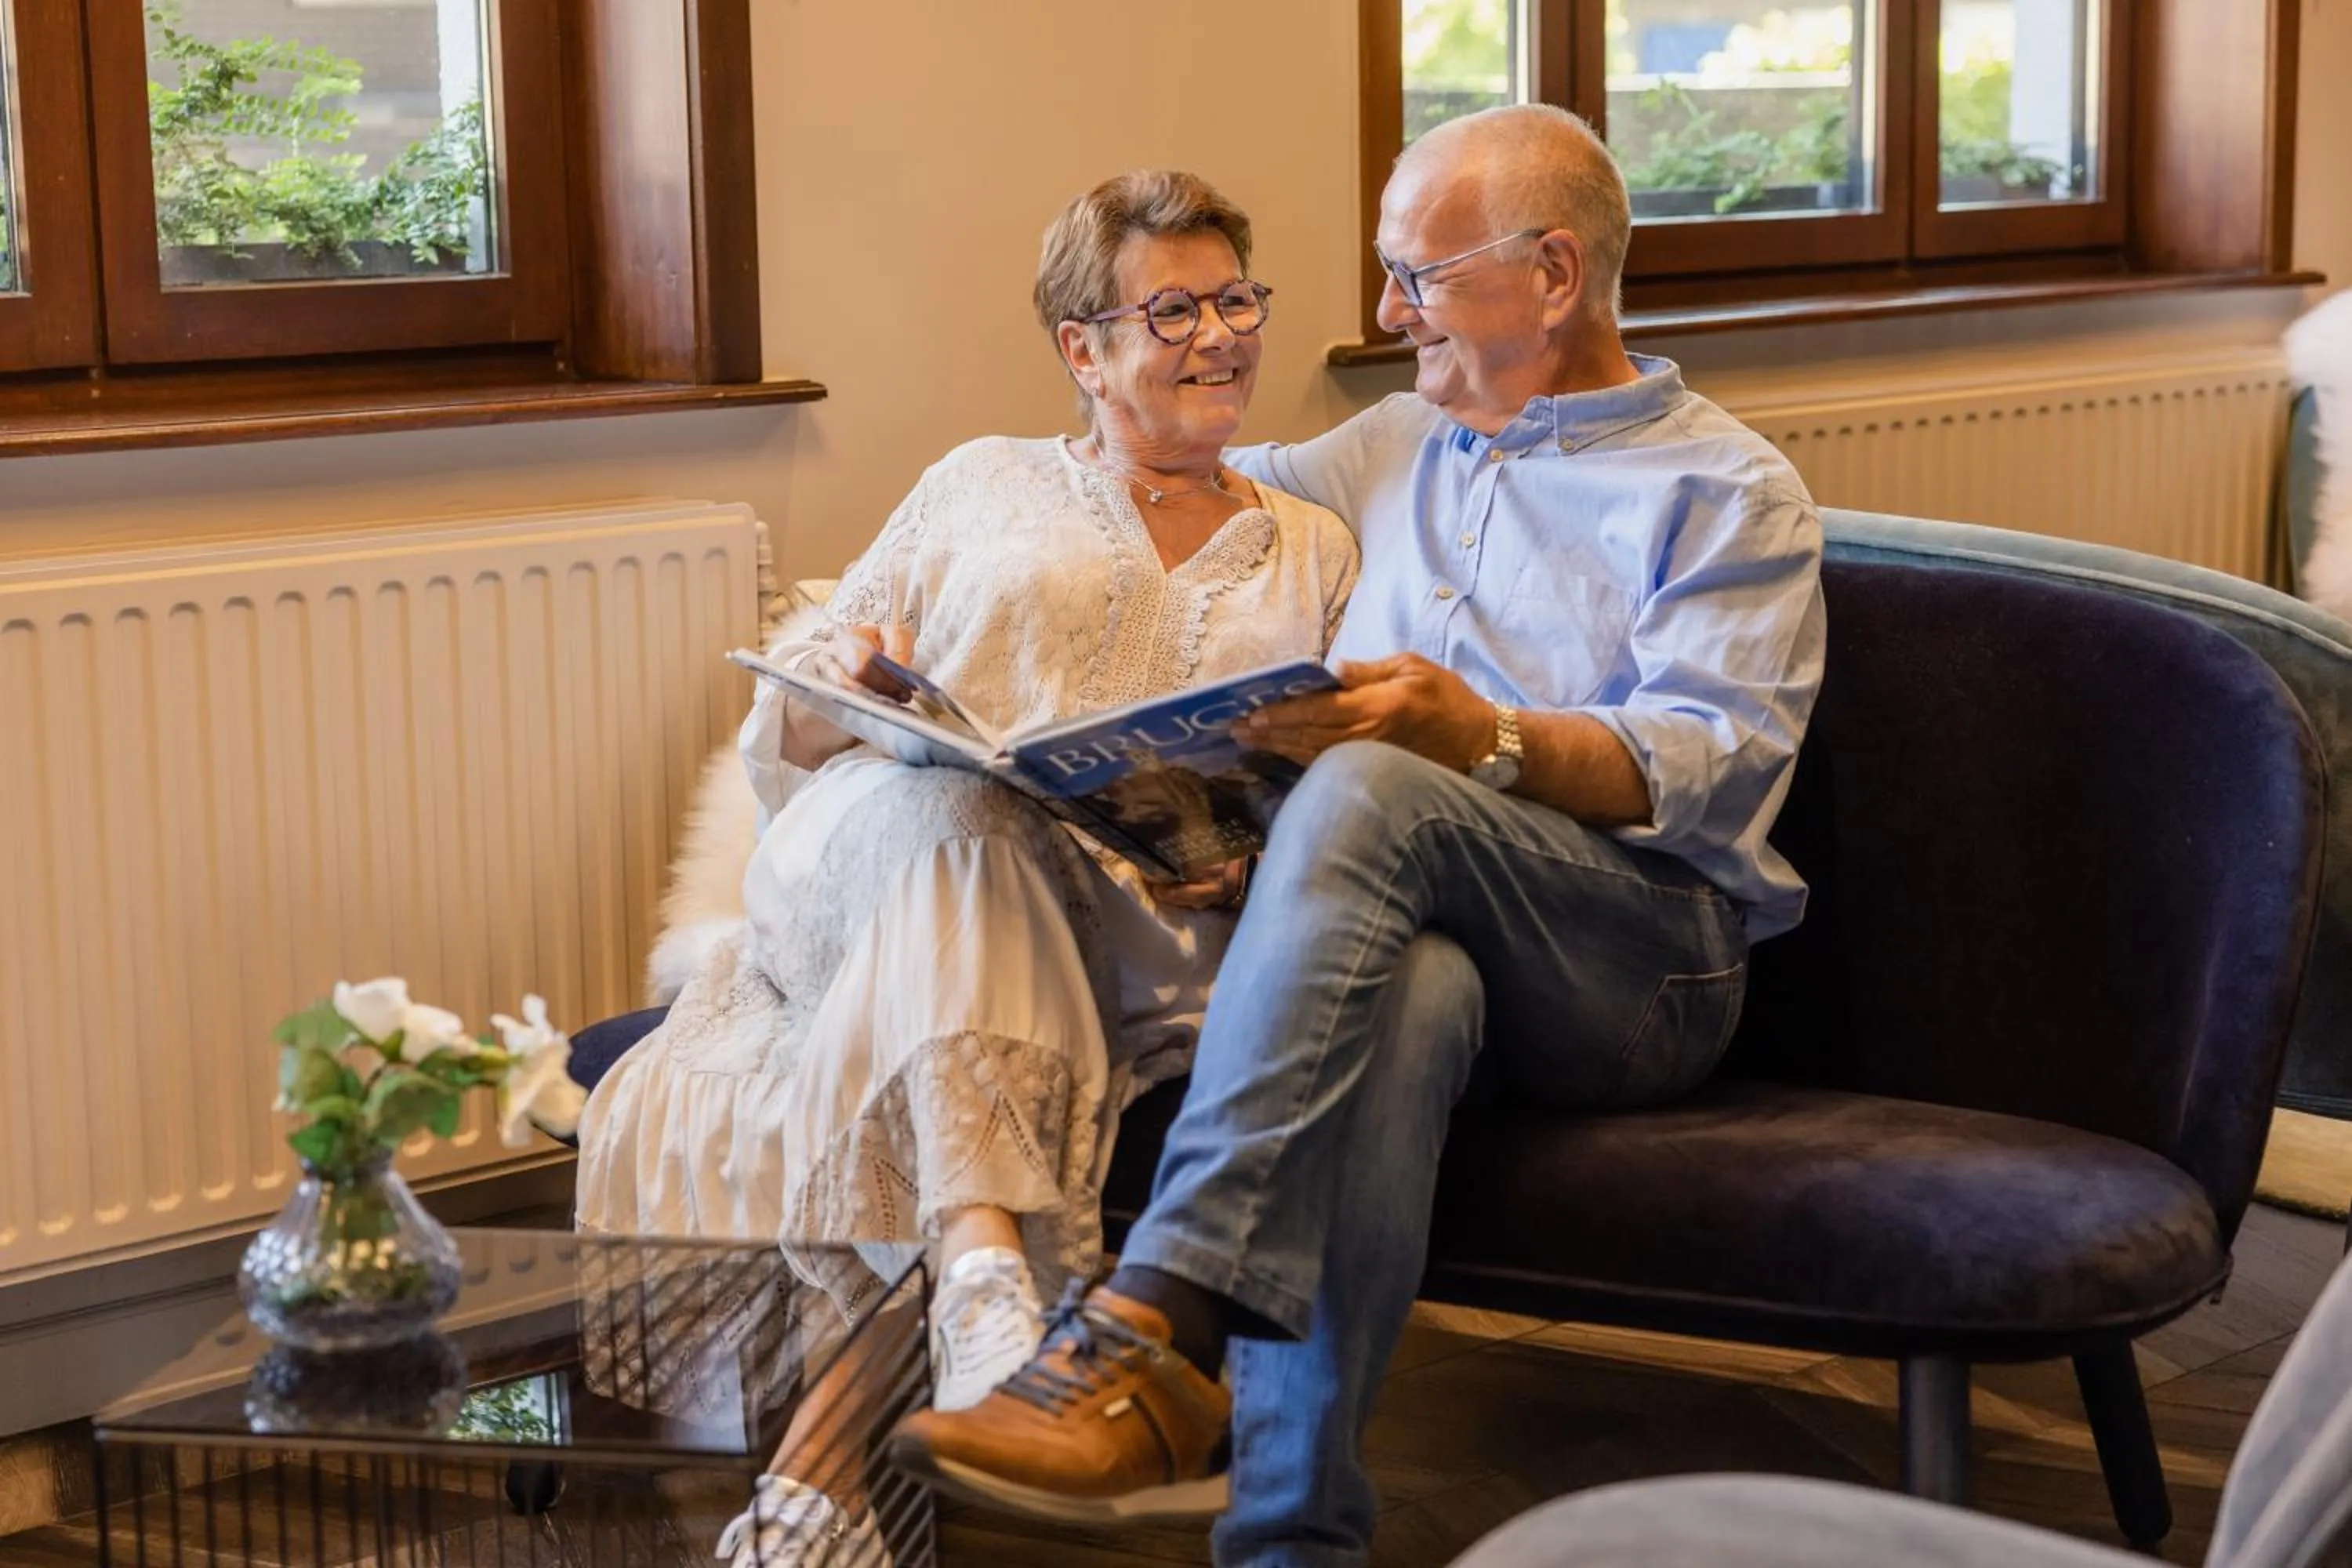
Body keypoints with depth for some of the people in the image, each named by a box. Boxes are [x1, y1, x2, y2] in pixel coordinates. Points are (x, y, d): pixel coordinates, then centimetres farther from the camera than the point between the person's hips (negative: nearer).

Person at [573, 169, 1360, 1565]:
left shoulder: (1315, 554, 26)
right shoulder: (983, 485, 23)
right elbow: (788, 737, 18)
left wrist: (1248, 860, -6)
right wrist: (841, 690, -7)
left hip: (1152, 938, 0)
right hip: (881, 861, 0)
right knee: (949, 800, -38)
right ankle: (988, 1274, -57)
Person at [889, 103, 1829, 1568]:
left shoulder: (1726, 491, 10)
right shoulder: (1392, 449, 29)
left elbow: (1707, 768, -6)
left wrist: (1483, 739, -25)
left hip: (1646, 969, -3)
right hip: (1416, 908, 3)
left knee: (1369, 793, -36)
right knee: (1400, 1000, -38)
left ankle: (1150, 1336, -48)